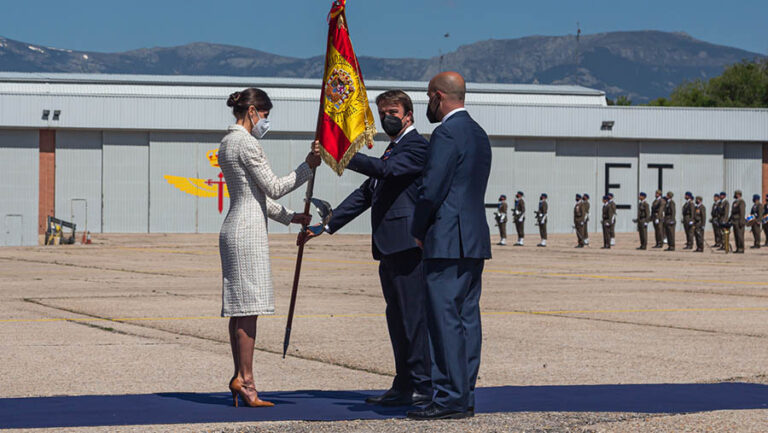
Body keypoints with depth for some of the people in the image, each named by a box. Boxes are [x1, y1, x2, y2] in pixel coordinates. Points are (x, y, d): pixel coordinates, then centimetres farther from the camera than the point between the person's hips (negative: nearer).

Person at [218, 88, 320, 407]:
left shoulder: (227, 143, 19)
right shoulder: (246, 143, -12)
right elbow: (273, 188, -10)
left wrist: (290, 217, 22)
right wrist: (307, 166, -5)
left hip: (233, 228, 10)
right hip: (248, 230, -10)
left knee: (239, 308, 8)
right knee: (248, 306, -8)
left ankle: (240, 378, 10)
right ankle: (244, 378, -7)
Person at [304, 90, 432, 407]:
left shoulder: (417, 146, -4)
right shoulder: (391, 151, 26)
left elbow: (387, 170, -22)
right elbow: (364, 195, 25)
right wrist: (327, 225, 19)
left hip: (407, 246, -10)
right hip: (390, 249, 10)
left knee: (414, 316, -10)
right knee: (397, 318, 12)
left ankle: (422, 387, -9)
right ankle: (403, 387, 17)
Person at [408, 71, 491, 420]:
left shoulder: (447, 134, -13)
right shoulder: (478, 134, 18)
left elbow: (432, 191, -17)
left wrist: (418, 232, -3)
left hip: (448, 241, -10)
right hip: (475, 239, 10)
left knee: (445, 320, -8)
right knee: (467, 319, 9)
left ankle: (450, 399, -9)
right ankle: (465, 398, 12)